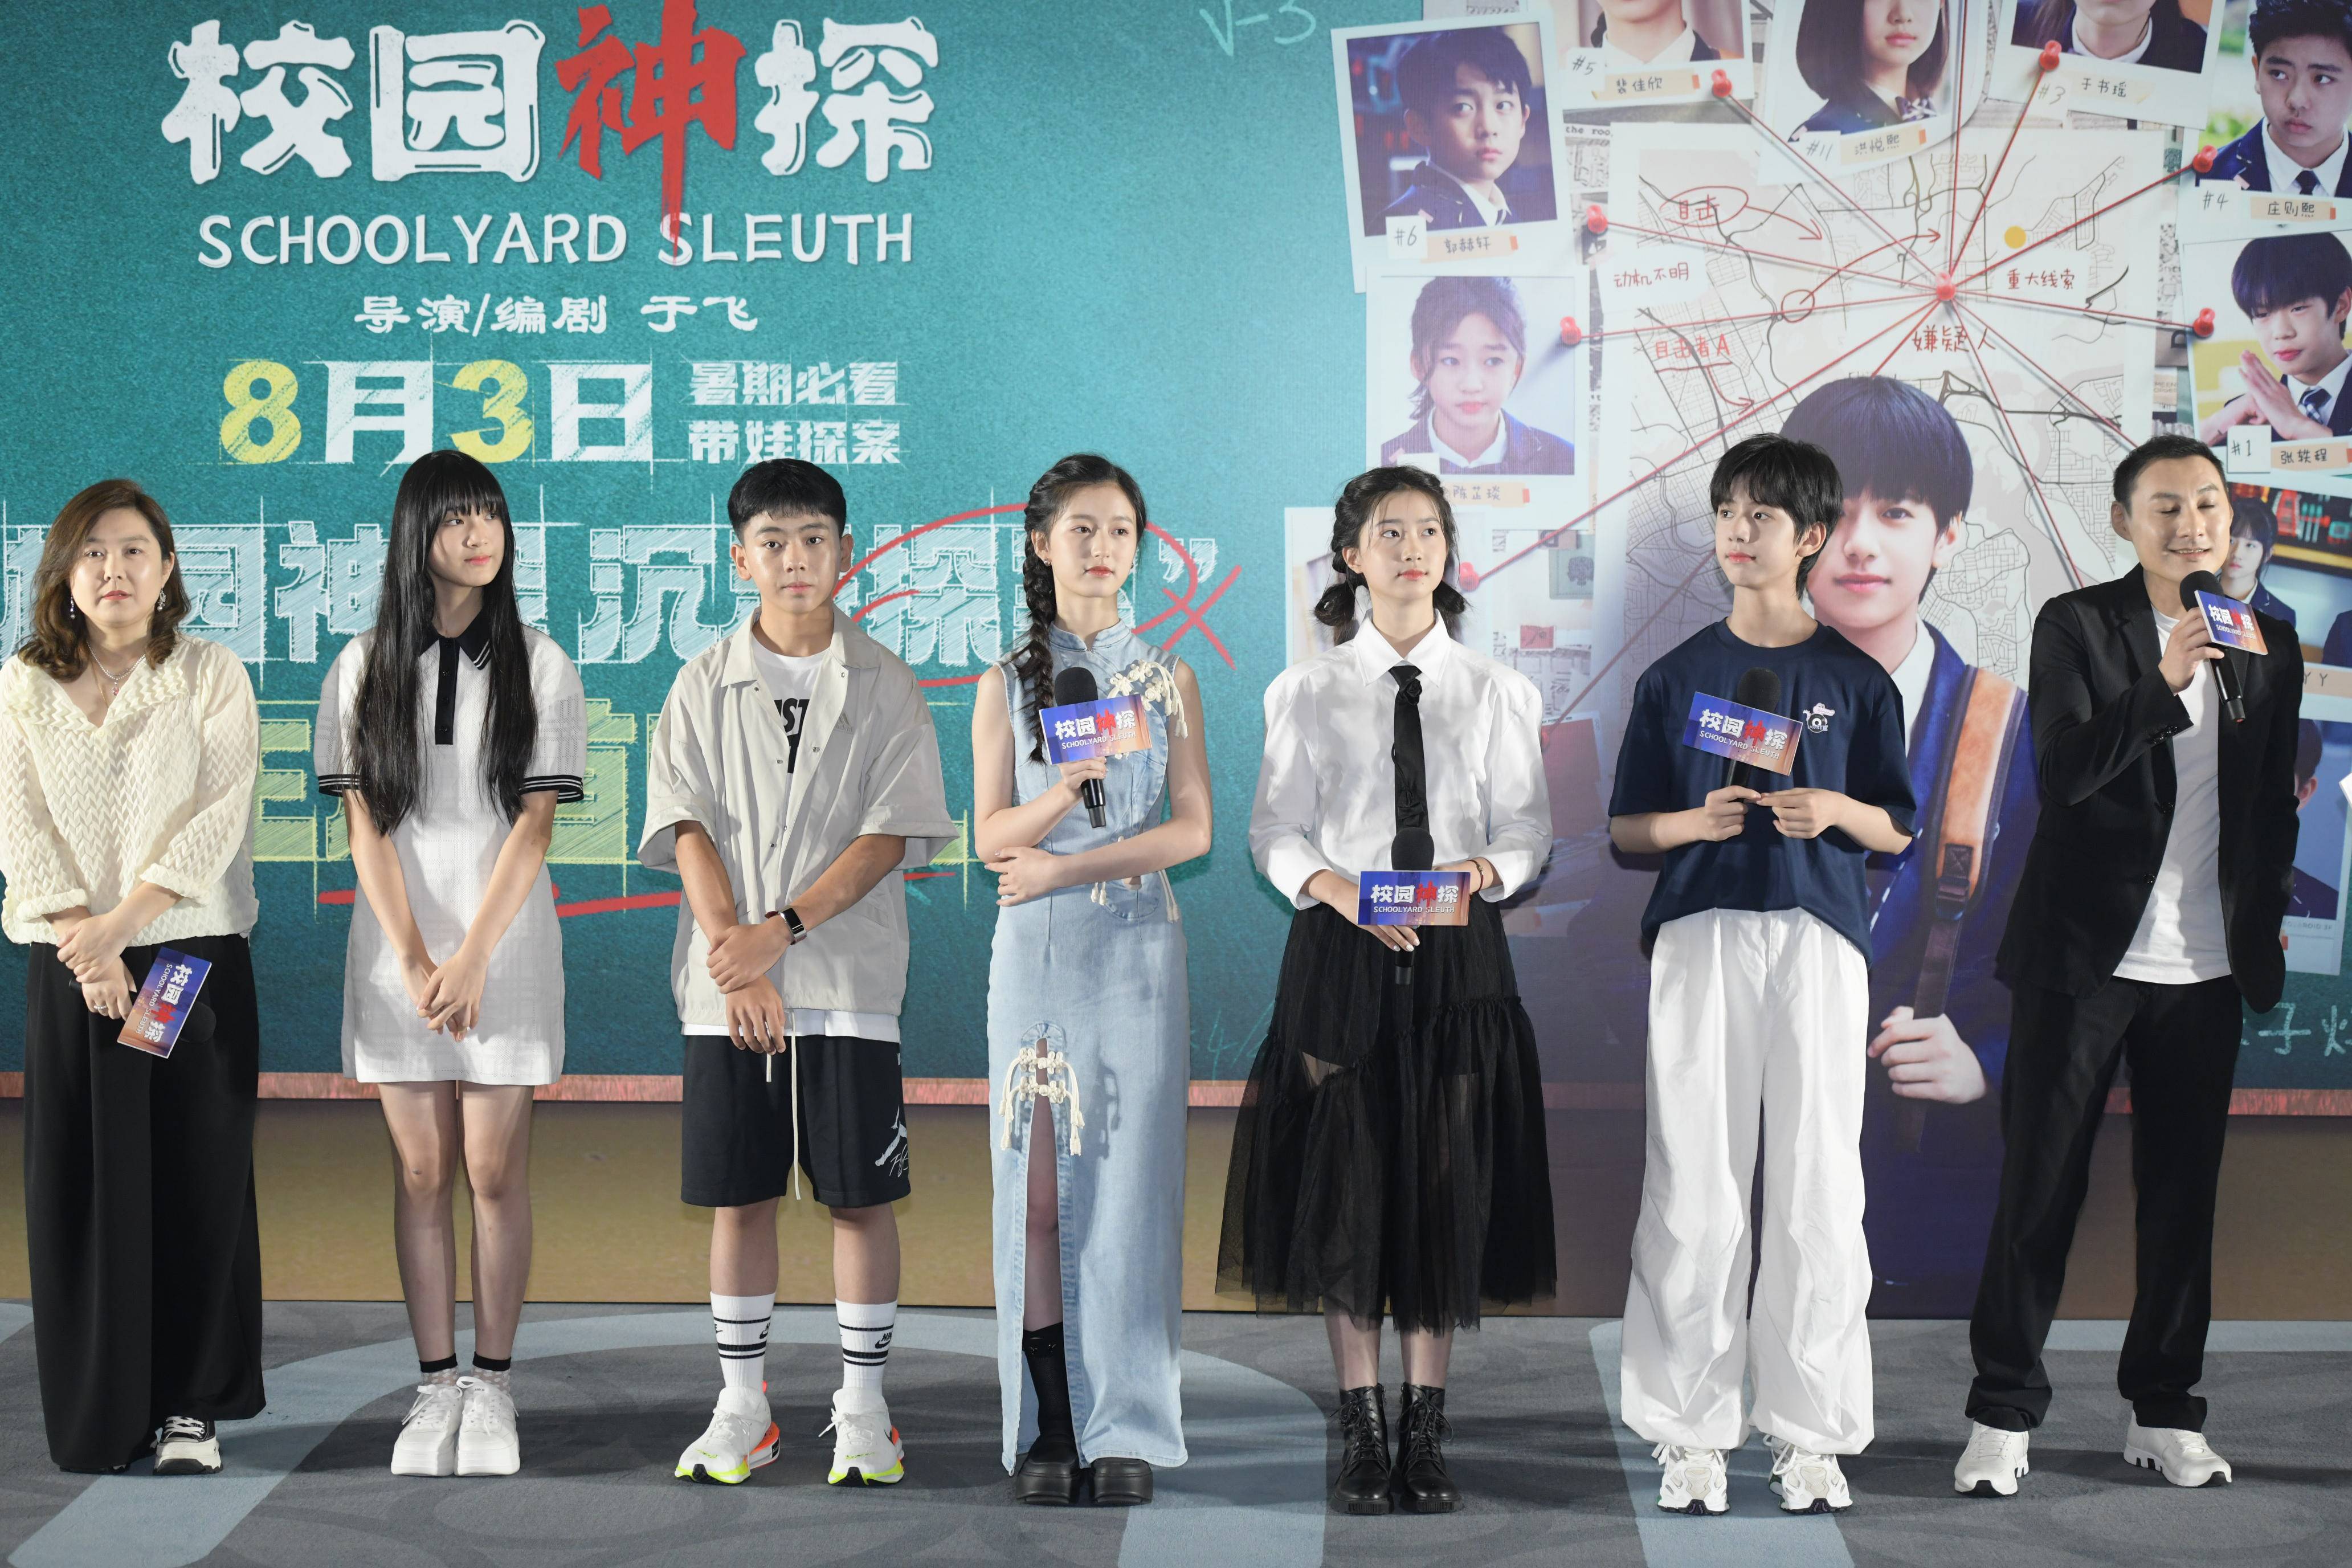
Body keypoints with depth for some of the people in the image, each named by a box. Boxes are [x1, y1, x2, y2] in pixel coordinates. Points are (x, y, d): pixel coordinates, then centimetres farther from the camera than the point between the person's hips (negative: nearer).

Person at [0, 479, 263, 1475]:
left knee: (197, 1185, -2)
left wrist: (124, 919, -17)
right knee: (81, 1189, 1)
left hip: (193, 954, -1)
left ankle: (190, 1408, 6)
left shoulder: (211, 677, 3)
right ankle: (99, 1417, 9)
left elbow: (217, 820, -7)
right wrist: (85, 944, -12)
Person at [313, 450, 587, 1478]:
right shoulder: (364, 670, 5)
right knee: (422, 1171, 3)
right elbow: (367, 827, 0)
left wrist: (472, 959, -13)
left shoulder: (539, 668, 1)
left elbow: (534, 824, -5)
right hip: (398, 946, 1)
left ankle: (493, 1388, 7)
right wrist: (414, 961, -10)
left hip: (506, 946, -1)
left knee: (495, 1170, -1)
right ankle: (436, 1389, 8)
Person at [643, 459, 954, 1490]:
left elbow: (889, 836, -4)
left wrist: (782, 929, -15)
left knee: (860, 1195, 1)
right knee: (739, 1195, 5)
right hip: (728, 988, 1)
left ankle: (862, 1406, 10)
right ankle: (742, 1406, 15)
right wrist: (736, 956, -13)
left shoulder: (883, 686, 3)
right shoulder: (705, 686, 7)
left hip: (849, 985, -1)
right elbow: (689, 831, 0)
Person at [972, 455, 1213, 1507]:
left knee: (1130, 1181, -4)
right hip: (1036, 952, 0)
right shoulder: (1007, 684, 9)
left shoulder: (1167, 681, 9)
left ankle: (1126, 1431, 0)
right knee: (1040, 1181, -3)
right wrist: (1064, 791, -18)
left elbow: (1191, 828, 0)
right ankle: (1050, 1428, 1)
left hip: (1137, 947, 0)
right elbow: (993, 835, 2)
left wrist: (1067, 867, -9)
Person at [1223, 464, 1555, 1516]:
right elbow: (1276, 831, 3)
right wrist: (1334, 888, -16)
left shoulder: (1496, 692, 7)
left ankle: (1427, 1431, 9)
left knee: (1449, 1186, 1)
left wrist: (1483, 868, -17)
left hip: (1459, 955, 1)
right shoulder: (1308, 692, 5)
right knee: (1345, 1181, -1)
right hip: (1341, 953, -1)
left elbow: (1528, 828, 5)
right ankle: (1364, 1432, 7)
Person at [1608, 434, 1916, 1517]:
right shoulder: (1677, 677, 10)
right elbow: (1626, 829, 10)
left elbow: (1897, 831, 9)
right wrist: (1697, 822, -10)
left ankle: (1810, 1430, 6)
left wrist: (1835, 810, -10)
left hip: (1819, 938, 0)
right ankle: (1691, 1429, 3)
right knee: (1695, 1184, -2)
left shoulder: (1856, 680, 9)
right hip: (1700, 933, 0)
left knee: (1818, 1182, 0)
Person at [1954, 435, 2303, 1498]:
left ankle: (2164, 1411, 17)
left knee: (2183, 1192, 7)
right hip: (2084, 955, -4)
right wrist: (2165, 683, -29)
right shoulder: (2077, 625, -4)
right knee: (2040, 1186, 0)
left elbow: (2274, 801, 18)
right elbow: (2064, 770, -17)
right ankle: (2003, 1412, 7)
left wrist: (2266, 923, 13)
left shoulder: (2268, 642, 10)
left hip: (2205, 968, 4)